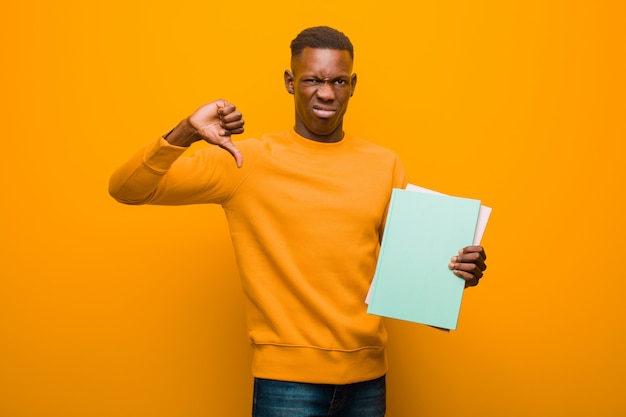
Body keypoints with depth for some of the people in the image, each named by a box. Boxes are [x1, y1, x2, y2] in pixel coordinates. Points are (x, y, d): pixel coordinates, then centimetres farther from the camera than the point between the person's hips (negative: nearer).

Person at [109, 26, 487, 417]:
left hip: (367, 374, 3)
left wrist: (450, 272, -8)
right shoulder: (245, 161, -5)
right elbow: (127, 190, -7)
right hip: (288, 376, -3)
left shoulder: (385, 165, 4)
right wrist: (185, 134, -24)